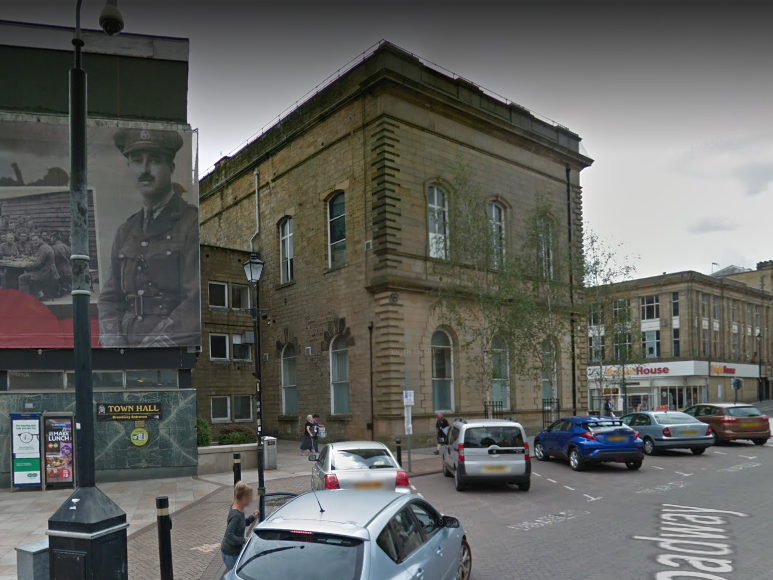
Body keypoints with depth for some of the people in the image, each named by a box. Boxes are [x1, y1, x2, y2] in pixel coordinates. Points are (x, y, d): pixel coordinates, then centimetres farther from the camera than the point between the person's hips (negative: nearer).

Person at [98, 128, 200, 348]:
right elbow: (109, 299, 15)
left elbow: (196, 306, -12)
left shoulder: (193, 224, -4)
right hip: (126, 343, 5)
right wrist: (114, 343, -3)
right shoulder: (125, 231, 16)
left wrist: (145, 348, -13)